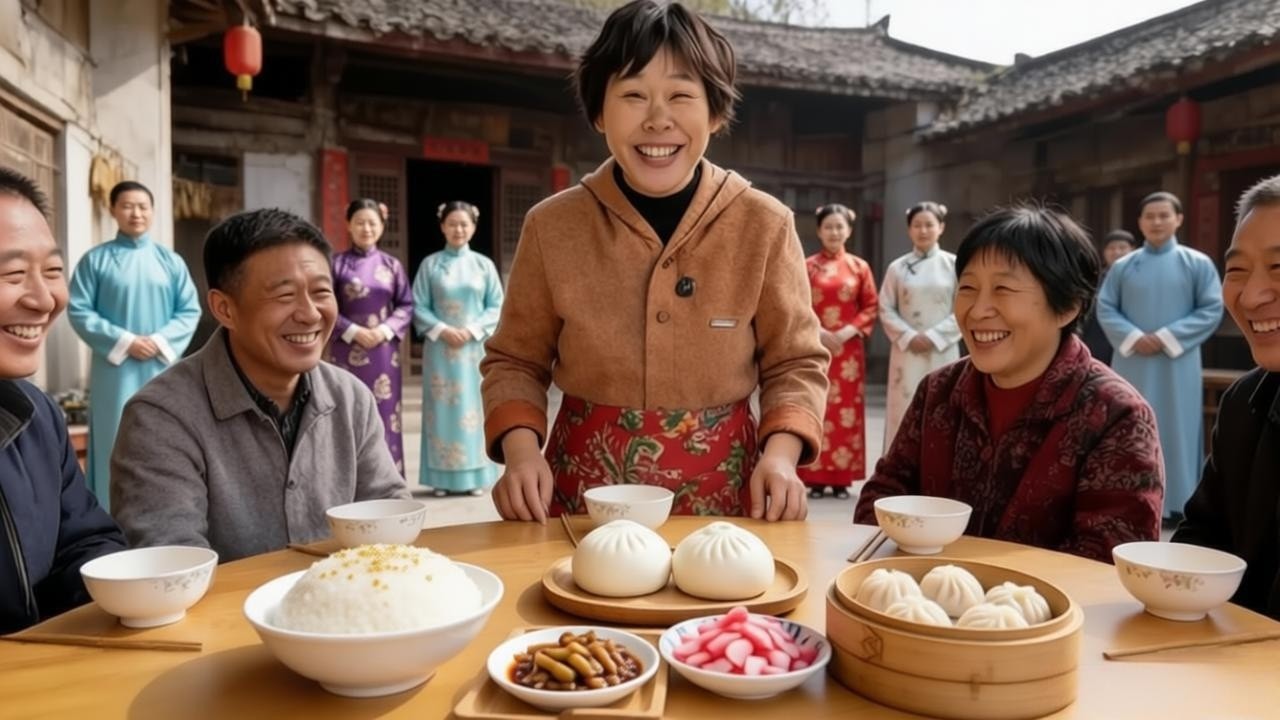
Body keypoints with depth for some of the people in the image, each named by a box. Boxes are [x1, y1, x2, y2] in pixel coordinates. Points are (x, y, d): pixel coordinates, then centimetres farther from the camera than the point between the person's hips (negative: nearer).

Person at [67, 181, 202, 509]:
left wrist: (161, 340, -11)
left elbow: (190, 310, 4)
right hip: (115, 368, -2)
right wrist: (124, 341, -13)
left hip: (161, 368, 2)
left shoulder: (171, 261, 6)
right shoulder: (95, 260, 0)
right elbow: (78, 310, -4)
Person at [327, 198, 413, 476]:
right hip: (348, 351, -1)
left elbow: (406, 305, 6)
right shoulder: (337, 263, 2)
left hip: (384, 351, 2)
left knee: (384, 413, 4)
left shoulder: (392, 265, 7)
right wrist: (354, 332, -13)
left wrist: (385, 330, -9)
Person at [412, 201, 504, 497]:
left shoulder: (484, 265, 5)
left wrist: (472, 331, -11)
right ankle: (442, 478, 7)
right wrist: (442, 330, -13)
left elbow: (497, 307, 2)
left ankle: (474, 477, 10)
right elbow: (418, 307, 1)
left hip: (475, 348, 1)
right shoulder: (430, 264, 3)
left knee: (474, 409, 3)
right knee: (442, 410, 2)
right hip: (440, 348, 0)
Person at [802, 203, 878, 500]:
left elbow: (871, 308, 5)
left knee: (846, 410, 2)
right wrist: (818, 333, -12)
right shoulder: (807, 266, 3)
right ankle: (815, 478, 6)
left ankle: (842, 478, 9)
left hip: (848, 349, 1)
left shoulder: (860, 267, 7)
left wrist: (847, 332, -9)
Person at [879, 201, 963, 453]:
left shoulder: (953, 264, 2)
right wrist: (909, 337, -10)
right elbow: (886, 310, 4)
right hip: (907, 351, 1)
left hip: (943, 352, 0)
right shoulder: (897, 267, 4)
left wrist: (934, 337, -10)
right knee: (904, 410, 0)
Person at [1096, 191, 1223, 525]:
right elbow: (1105, 308, 4)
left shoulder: (1198, 263, 2)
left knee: (1176, 429, 2)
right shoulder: (1122, 266, 6)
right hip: (1132, 362, 2)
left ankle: (1177, 502, 10)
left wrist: (1167, 337, -13)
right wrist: (1133, 337, -12)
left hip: (1177, 362, -1)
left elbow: (1212, 310, -2)